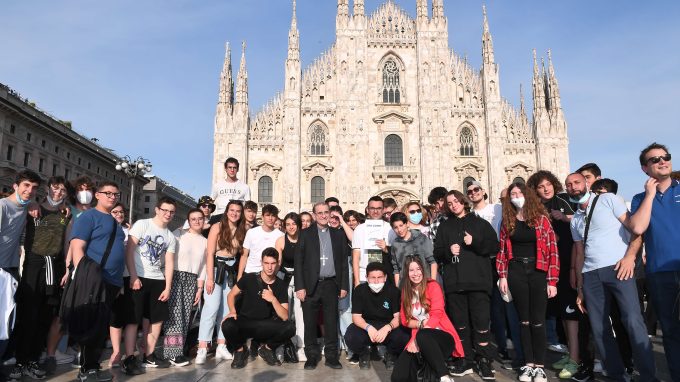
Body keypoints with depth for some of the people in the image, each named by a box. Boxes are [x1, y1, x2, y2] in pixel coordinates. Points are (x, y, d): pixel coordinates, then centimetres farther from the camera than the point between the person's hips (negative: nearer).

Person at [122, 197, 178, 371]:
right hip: (138, 278, -6)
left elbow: (169, 263, 10)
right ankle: (129, 359, 3)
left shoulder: (171, 237, 12)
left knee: (158, 319, 8)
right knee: (133, 320, -4)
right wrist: (133, 277, -16)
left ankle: (148, 356, 19)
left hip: (158, 281, 6)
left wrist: (167, 287, 1)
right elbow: (129, 251, -9)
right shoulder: (142, 225, -3)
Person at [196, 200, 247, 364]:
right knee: (212, 307, -14)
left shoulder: (241, 231, 6)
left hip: (232, 271, 5)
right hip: (216, 268, -5)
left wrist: (239, 275, 0)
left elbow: (240, 253, 9)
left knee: (227, 309, 4)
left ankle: (221, 348, 10)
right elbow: (210, 253, -11)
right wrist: (209, 278, -16)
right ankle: (202, 349, -12)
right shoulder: (217, 227, -7)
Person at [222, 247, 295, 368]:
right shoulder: (249, 278, -6)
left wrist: (273, 300, -25)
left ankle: (267, 348, 7)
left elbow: (285, 317, -10)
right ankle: (240, 350, 1)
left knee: (290, 328, -25)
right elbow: (231, 295, 8)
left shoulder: (280, 285, -4)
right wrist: (233, 311, -11)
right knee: (227, 326, -34)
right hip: (244, 321, -1)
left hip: (265, 326, 1)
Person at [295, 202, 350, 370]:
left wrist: (344, 286, 2)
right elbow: (298, 261, -1)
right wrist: (300, 286, -8)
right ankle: (312, 356, 19)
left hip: (331, 285, 1)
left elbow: (344, 261, 8)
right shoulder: (305, 234, 3)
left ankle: (331, 356, 17)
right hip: (311, 285, -1)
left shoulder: (338, 234, 9)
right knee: (310, 323, 6)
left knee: (331, 323, 6)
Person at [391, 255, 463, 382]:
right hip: (419, 339, 3)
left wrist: (417, 339, -22)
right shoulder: (406, 292, 12)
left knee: (422, 336, -41)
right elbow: (404, 320, 8)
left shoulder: (432, 286, -2)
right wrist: (421, 323, -13)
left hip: (442, 336, -3)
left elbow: (436, 315, -12)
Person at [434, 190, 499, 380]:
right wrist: (448, 251, -8)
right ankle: (465, 360, 15)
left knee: (481, 321, -5)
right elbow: (437, 252, 12)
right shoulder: (444, 226, 16)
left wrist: (474, 242, -12)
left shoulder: (480, 223, 9)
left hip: (478, 280, -2)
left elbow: (494, 246, 2)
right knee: (459, 322, 5)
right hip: (453, 281, 2)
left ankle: (484, 362, 6)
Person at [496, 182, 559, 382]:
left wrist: (552, 280, -9)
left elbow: (552, 249, -4)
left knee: (538, 320, 0)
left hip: (538, 272, -2)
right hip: (516, 272, 2)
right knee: (524, 320, 7)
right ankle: (528, 364, 15)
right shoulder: (507, 221, 6)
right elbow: (502, 250, 6)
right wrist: (502, 276, -1)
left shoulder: (541, 219, -1)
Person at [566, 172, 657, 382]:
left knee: (633, 321, -15)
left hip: (618, 268, -5)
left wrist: (630, 256, -17)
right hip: (590, 275, 5)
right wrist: (580, 289, 15)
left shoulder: (608, 199, 5)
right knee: (599, 329, 3)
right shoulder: (575, 219, 20)